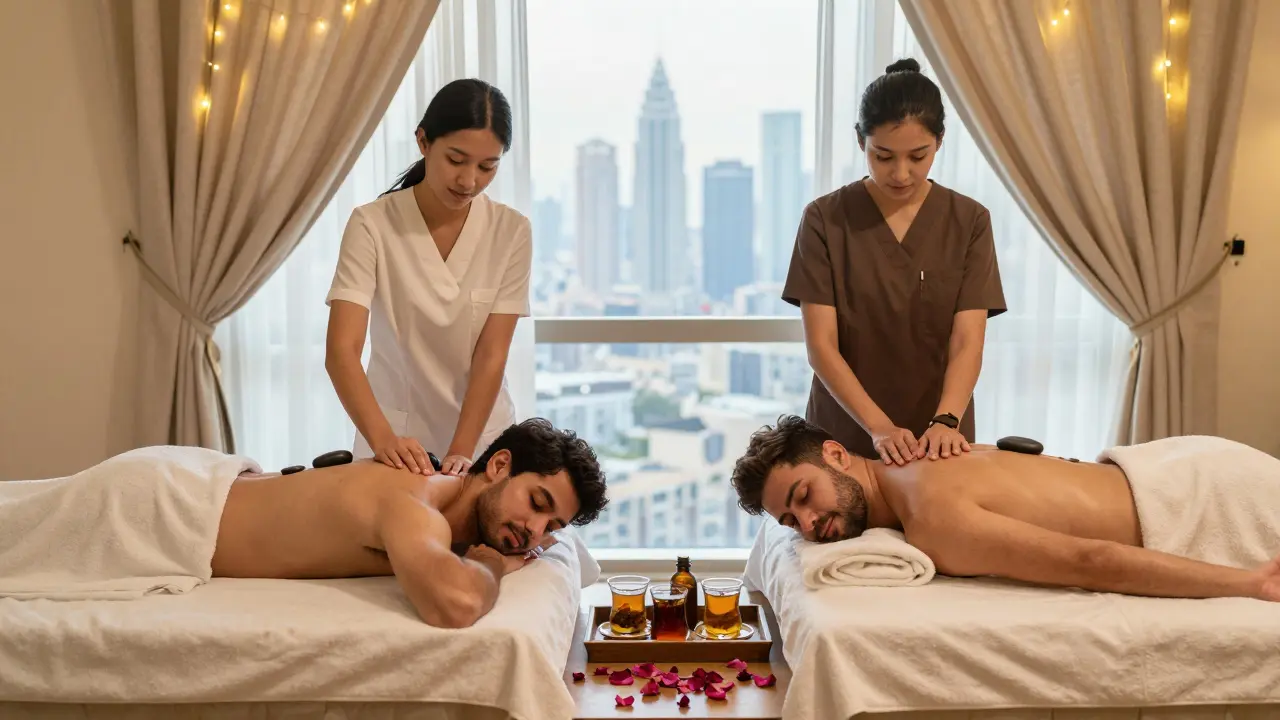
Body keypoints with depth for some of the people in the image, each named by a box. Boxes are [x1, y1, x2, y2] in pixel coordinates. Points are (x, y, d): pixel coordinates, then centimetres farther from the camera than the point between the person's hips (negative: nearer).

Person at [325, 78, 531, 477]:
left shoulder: (512, 232, -10)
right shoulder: (373, 225, -15)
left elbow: (491, 356, -13)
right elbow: (341, 351, -23)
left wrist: (461, 452, -23)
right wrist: (383, 438, -37)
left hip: (481, 435, 1)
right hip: (396, 438, -1)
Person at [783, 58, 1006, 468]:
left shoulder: (969, 222, -2)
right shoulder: (825, 219, -7)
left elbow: (968, 341, -9)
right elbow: (820, 345, -11)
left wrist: (946, 421, -26)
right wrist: (879, 427, -22)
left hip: (937, 441, 1)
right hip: (845, 436, -1)